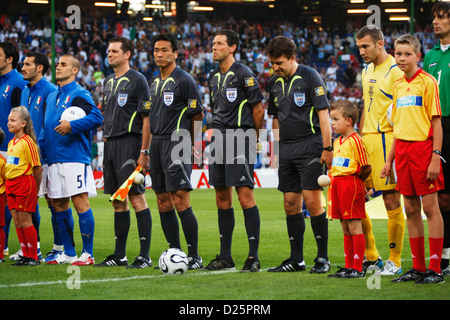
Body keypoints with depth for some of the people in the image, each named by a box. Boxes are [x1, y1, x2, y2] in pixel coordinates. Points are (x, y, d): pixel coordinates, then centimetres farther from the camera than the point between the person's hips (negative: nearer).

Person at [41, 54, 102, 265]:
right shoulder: (51, 97, 20)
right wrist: (40, 150, 15)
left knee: (80, 201, -9)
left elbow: (97, 117, -18)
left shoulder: (80, 94, -5)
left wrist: (72, 125, -23)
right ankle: (68, 253, 18)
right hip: (54, 159, 8)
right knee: (58, 204, 10)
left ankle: (87, 254, -5)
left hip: (75, 157, -8)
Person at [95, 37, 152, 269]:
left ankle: (144, 256, -7)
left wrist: (144, 152, -16)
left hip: (130, 143, -8)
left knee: (136, 197, -9)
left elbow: (147, 117, -11)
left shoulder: (137, 80, -7)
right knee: (118, 201, 10)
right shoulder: (108, 82, 16)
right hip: (110, 144, 8)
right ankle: (119, 255, 15)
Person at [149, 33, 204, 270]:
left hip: (177, 144, -8)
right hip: (157, 144, 8)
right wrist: (146, 149, 19)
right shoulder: (155, 82, 17)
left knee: (180, 202, -12)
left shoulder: (184, 80, -7)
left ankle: (194, 257, -9)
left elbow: (197, 115, -5)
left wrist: (189, 146, -2)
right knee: (163, 203, 8)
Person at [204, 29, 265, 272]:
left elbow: (258, 108, -5)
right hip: (219, 140, 8)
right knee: (222, 198, 8)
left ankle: (254, 257, -8)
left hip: (240, 137, -8)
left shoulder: (243, 74, -7)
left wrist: (254, 138, 0)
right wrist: (215, 132, 17)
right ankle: (225, 257, 13)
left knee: (245, 195, -11)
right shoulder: (213, 78, 16)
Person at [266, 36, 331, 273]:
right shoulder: (274, 83, 13)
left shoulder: (309, 77, -6)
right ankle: (296, 259, 12)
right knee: (290, 203, 6)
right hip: (287, 150, 7)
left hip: (309, 145, -6)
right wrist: (278, 148, 17)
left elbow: (323, 113, -9)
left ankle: (323, 258, -3)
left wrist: (327, 148, -13)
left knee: (312, 201, -11)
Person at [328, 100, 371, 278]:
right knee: (345, 229, 11)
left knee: (354, 227, -6)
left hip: (351, 184, -9)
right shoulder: (337, 142, 15)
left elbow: (367, 168, -11)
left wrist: (354, 181, 1)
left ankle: (357, 269, -4)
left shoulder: (355, 140, -12)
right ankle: (348, 266, 16)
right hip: (337, 184, 9)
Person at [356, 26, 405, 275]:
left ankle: (394, 261, 4)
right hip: (366, 140, 8)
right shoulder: (366, 71, 17)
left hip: (387, 139, -8)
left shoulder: (396, 72, -9)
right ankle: (371, 256, 17)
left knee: (391, 201, -3)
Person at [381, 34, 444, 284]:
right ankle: (418, 267, 12)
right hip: (402, 150, 6)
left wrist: (435, 157, -15)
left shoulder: (427, 82, -5)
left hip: (423, 147, -6)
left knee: (430, 207, -5)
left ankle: (435, 269, -3)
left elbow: (436, 122, -8)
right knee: (411, 209, 7)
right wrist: (389, 160, 17)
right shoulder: (398, 86, 14)